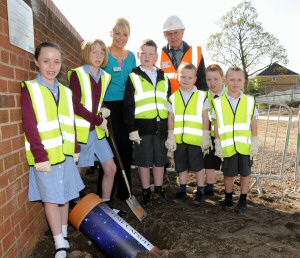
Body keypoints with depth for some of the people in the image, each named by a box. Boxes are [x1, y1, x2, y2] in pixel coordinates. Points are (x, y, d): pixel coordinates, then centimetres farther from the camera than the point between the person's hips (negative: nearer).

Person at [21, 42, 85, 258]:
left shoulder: (65, 91, 11)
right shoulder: (28, 89, -6)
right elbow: (30, 126, -13)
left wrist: (76, 148, 12)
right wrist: (40, 156, -17)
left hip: (66, 153, 5)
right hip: (46, 155, -5)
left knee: (65, 195, 14)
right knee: (51, 198, 2)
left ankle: (64, 235, 32)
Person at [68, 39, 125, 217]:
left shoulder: (105, 77, 9)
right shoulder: (77, 74, -9)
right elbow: (75, 105, -16)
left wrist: (104, 109, -2)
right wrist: (98, 120, -16)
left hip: (98, 130, 6)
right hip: (80, 130, -6)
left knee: (111, 169, 8)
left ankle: (106, 204, 26)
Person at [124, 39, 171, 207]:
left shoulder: (164, 78, 13)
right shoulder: (134, 78, 2)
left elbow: (170, 103, 14)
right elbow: (128, 105, -3)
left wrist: (171, 127, 9)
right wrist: (132, 128, -9)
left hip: (162, 126, 3)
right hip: (143, 126, -3)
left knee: (160, 160, 11)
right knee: (144, 161, 5)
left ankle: (159, 190, 26)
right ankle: (146, 192, 20)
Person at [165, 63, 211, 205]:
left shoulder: (201, 96, -1)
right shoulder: (173, 97, 5)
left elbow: (205, 118, -1)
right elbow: (171, 118, 5)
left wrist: (205, 137, -4)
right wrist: (171, 136, 0)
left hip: (196, 139, -2)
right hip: (178, 139, 3)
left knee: (198, 166, 6)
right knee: (181, 166, 14)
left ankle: (200, 191, 23)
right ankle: (182, 190, 29)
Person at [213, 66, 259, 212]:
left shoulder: (249, 101, 2)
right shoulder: (218, 102, 0)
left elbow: (254, 124, 3)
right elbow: (216, 126, 2)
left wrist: (255, 143, -1)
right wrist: (218, 144, -1)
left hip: (245, 145, 0)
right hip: (227, 146, 0)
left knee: (245, 173, 9)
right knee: (228, 174, 9)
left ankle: (243, 200, 26)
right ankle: (228, 198, 30)